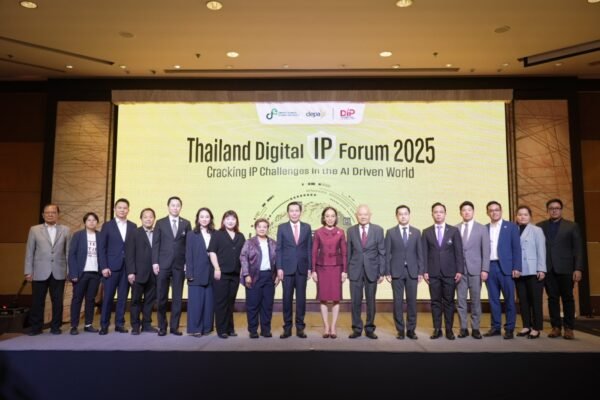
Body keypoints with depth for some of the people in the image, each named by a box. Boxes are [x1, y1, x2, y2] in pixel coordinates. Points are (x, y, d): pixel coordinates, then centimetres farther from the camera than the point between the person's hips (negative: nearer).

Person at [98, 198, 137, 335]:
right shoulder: (107, 226, 4)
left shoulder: (133, 226, 9)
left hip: (127, 267, 2)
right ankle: (104, 325, 12)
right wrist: (104, 267, -9)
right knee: (108, 297, 1)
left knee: (123, 297, 6)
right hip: (111, 267, -2)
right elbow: (102, 248, 0)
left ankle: (119, 324, 14)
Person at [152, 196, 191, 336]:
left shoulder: (186, 224, 7)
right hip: (163, 264, 0)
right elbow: (155, 244, 3)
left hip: (179, 265, 1)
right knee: (161, 297, 4)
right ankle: (162, 326, 15)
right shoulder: (160, 223, 6)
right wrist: (155, 262, -5)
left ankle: (174, 326, 12)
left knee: (177, 297, 4)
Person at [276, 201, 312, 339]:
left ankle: (300, 327, 13)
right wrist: (279, 268, -6)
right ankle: (287, 327, 12)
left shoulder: (307, 227, 6)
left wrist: (310, 267, 1)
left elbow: (309, 248, 6)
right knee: (287, 298, 3)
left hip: (302, 268, 1)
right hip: (287, 268, -1)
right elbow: (279, 249, 1)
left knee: (301, 298, 4)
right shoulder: (282, 227, 3)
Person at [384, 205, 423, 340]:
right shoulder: (390, 232, 2)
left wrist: (421, 271, 1)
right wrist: (387, 272, -5)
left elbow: (419, 253, 7)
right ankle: (400, 330, 12)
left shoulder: (416, 232, 7)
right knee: (398, 301, 3)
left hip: (412, 271, 1)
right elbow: (387, 254, 0)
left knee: (412, 301, 4)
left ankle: (411, 329, 15)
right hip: (396, 271, -1)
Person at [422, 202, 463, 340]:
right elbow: (424, 253, 4)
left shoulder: (454, 230, 5)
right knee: (435, 301, 4)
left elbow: (459, 252, 2)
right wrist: (425, 271, -3)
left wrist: (459, 270, -5)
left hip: (449, 272, -1)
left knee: (449, 301, 4)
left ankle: (449, 330, 12)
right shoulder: (426, 232, 7)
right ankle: (437, 329, 11)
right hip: (433, 272, 1)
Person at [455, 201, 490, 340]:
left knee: (475, 300, 3)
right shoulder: (455, 229, 7)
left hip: (475, 269, -1)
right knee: (461, 300, 2)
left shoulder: (482, 229, 6)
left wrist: (485, 269, -7)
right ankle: (463, 328, 11)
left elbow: (486, 251, 1)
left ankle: (475, 328, 13)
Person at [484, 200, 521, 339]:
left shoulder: (511, 226, 4)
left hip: (505, 267, -2)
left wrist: (516, 268, -9)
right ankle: (496, 327, 15)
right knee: (493, 299, 7)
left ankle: (509, 328, 9)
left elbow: (516, 248, -1)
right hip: (490, 267, 3)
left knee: (509, 299, 1)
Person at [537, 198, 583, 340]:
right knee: (552, 298, 3)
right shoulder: (540, 226, 9)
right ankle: (556, 327, 10)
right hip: (548, 269, 1)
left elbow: (578, 249, 1)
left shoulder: (572, 226, 7)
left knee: (567, 298, 4)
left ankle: (568, 328, 12)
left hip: (565, 268, -1)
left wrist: (578, 269, -8)